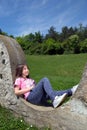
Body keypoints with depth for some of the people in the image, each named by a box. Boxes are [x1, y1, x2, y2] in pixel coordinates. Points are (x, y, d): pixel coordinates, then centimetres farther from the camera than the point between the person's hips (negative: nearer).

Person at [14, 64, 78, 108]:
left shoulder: (31, 80, 35)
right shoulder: (19, 80, 17)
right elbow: (16, 92, 2)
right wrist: (30, 88, -3)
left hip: (40, 99, 6)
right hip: (31, 97, -6)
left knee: (55, 93, -20)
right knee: (44, 79, -25)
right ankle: (54, 100, -45)